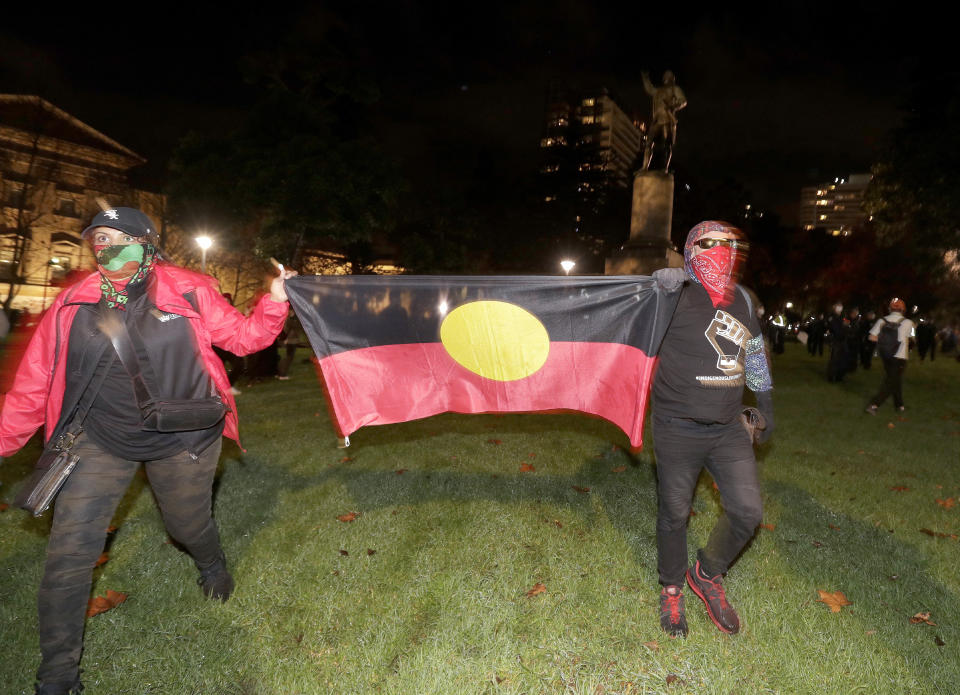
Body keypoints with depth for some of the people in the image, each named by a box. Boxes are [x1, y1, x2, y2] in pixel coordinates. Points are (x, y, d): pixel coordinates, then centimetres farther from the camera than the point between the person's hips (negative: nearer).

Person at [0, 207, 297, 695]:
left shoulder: (189, 292, -11)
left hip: (182, 440, -1)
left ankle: (213, 565, 56)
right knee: (70, 548, -2)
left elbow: (242, 336, -5)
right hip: (101, 442, 2)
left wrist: (274, 302, -21)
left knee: (188, 525, 16)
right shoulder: (73, 305, -6)